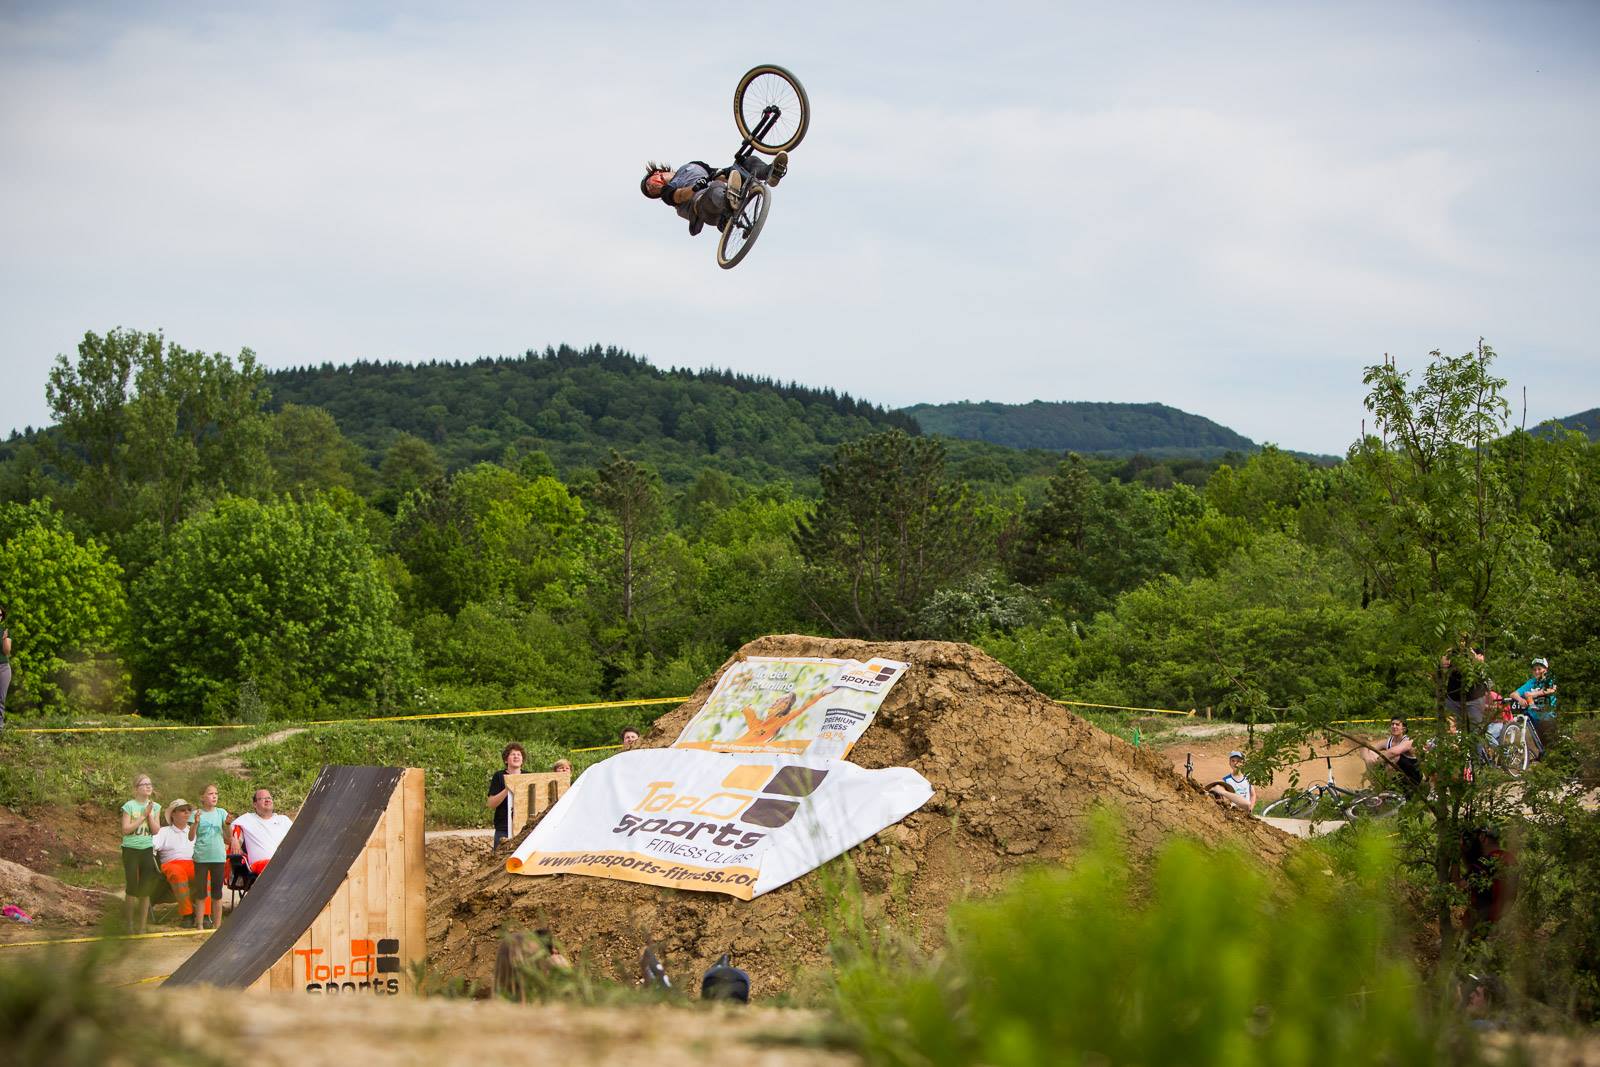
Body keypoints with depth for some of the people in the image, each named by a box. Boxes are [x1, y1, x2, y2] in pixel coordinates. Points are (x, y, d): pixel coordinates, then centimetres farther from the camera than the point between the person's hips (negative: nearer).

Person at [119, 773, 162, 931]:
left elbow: (156, 831, -1)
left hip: (147, 849, 3)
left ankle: (141, 925, 11)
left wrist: (150, 814, -12)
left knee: (145, 890, 3)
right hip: (131, 849, -3)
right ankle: (129, 922, 14)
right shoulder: (129, 806, -6)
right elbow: (125, 829, -12)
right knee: (132, 889, -4)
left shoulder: (155, 807, 5)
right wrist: (143, 816, -14)